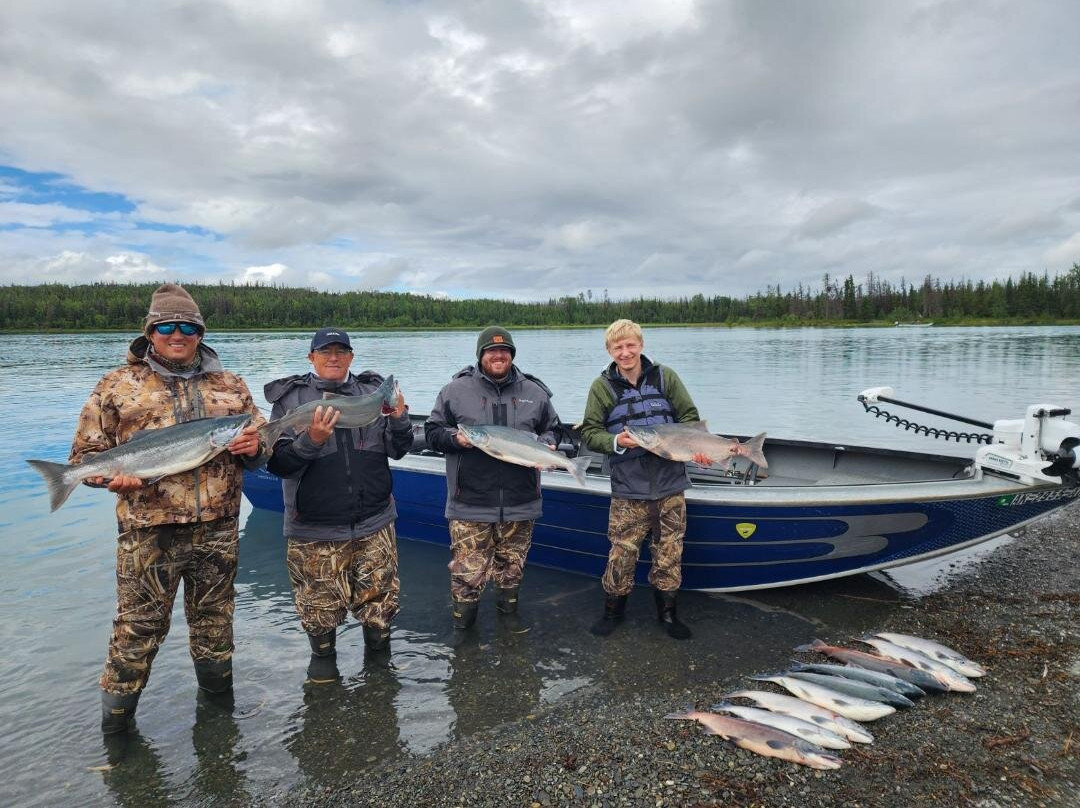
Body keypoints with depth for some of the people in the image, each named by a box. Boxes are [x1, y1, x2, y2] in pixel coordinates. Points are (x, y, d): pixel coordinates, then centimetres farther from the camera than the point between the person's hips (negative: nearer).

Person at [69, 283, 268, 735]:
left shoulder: (230, 386, 9)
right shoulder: (117, 386, 3)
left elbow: (263, 440, 14)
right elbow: (86, 452, 3)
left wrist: (254, 447, -10)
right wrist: (113, 476, -17)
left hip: (217, 528, 3)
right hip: (148, 531, -2)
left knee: (215, 622, 17)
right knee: (138, 626, 7)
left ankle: (218, 701, 38)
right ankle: (116, 717, 27)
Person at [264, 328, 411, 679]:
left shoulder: (373, 392, 5)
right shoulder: (290, 398, -2)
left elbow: (397, 450, 6)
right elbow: (278, 464, -7)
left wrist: (399, 420, -13)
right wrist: (311, 442, -24)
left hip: (375, 523, 2)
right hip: (315, 531, -2)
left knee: (380, 600, 14)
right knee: (320, 607, 10)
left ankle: (378, 652, 39)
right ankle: (322, 655, 38)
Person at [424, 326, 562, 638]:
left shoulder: (534, 392, 6)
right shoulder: (456, 390, -1)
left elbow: (551, 429, 18)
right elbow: (432, 431, 4)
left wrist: (548, 444, -4)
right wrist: (455, 437, -15)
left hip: (520, 502, 3)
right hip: (470, 504, -2)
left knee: (512, 564, 17)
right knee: (467, 568, 2)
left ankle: (508, 609, 40)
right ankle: (462, 620, 25)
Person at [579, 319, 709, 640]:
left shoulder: (665, 377, 2)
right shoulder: (602, 387, -2)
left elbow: (690, 416, 4)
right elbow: (589, 433, -1)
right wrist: (616, 442, -20)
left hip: (670, 483, 2)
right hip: (628, 487, -1)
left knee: (669, 552, 11)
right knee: (622, 553, 3)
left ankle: (667, 611, 30)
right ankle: (613, 610, 24)